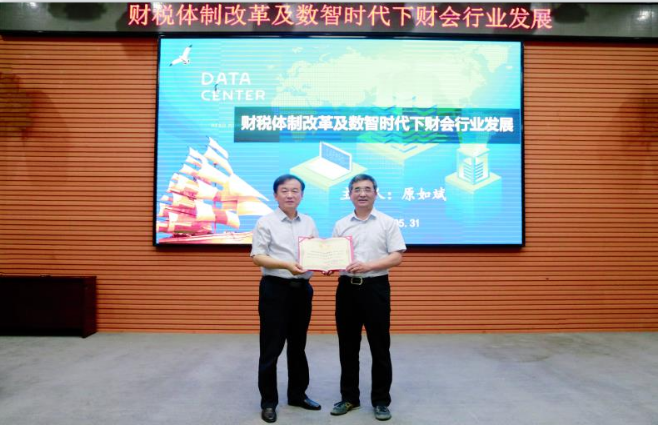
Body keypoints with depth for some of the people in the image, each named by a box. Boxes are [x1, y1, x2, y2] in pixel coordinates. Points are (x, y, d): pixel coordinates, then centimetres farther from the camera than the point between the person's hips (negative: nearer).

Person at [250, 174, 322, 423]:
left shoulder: (309, 223, 9)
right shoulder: (266, 222, -5)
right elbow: (257, 257, -11)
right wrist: (286, 265, -24)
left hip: (302, 289, 5)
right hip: (275, 289, -5)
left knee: (298, 345, 16)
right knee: (271, 348, 3)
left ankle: (298, 394, 31)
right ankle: (268, 402, 18)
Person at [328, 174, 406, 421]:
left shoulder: (387, 223, -1)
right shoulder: (340, 225, 9)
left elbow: (397, 257, -7)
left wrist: (368, 265, -20)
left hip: (376, 288, -3)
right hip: (347, 288, 3)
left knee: (379, 347, 5)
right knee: (348, 347, 11)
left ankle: (381, 401, 20)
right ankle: (349, 397, 26)